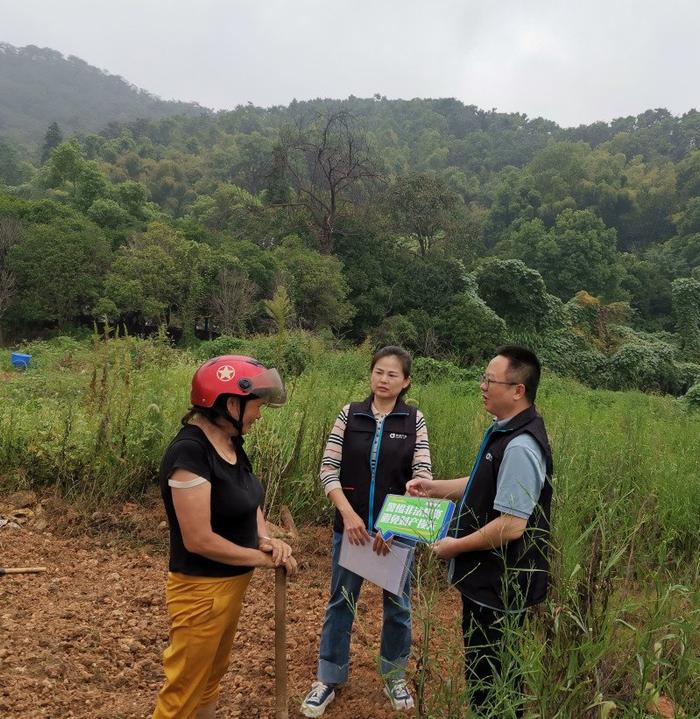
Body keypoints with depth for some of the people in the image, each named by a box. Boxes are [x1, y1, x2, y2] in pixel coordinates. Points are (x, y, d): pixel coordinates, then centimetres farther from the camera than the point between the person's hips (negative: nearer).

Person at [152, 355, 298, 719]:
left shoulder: (230, 442, 0)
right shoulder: (189, 452, -28)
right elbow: (199, 539, -28)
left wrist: (265, 539, -9)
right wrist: (262, 557, -17)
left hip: (232, 583, 9)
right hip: (202, 590, -9)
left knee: (211, 678, 26)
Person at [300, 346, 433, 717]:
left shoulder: (414, 419, -4)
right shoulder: (350, 414, -3)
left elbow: (422, 476, -9)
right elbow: (328, 469, -5)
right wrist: (348, 513, -16)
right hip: (351, 524, 0)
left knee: (397, 604, 15)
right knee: (340, 602, 13)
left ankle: (394, 676, 38)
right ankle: (328, 679, 31)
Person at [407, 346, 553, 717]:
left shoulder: (520, 446, -28)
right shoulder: (505, 430, 4)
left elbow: (511, 526, -29)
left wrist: (456, 546, -16)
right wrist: (437, 488, 9)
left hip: (501, 586, -10)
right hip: (489, 579, 10)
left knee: (491, 679, 10)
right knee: (483, 672, 26)